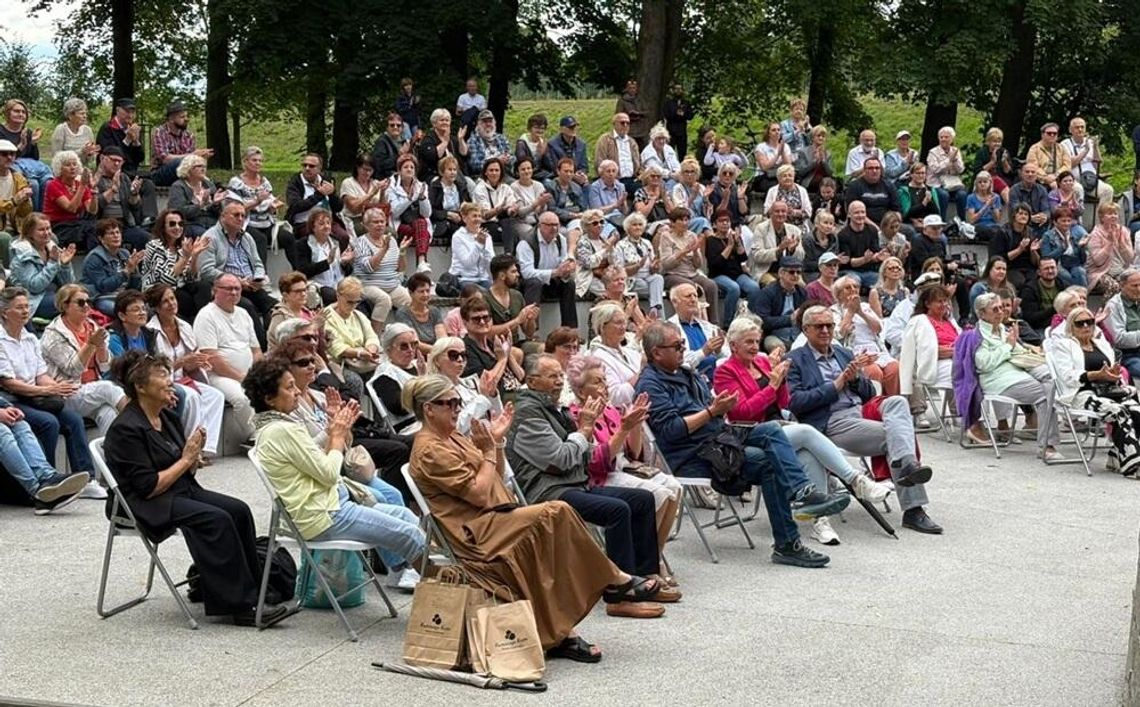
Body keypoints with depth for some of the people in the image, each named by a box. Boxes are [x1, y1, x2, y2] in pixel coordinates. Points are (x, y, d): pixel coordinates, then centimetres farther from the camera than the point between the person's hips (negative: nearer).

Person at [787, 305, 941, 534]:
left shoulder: (845, 354, 26)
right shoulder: (795, 360, 6)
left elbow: (868, 393, 24)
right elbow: (794, 402, -9)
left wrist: (855, 378, 1)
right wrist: (836, 385, -10)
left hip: (862, 412, 6)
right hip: (831, 423, -6)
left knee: (897, 402, -25)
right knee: (893, 435, -25)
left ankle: (906, 464, -40)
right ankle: (913, 509, -31)